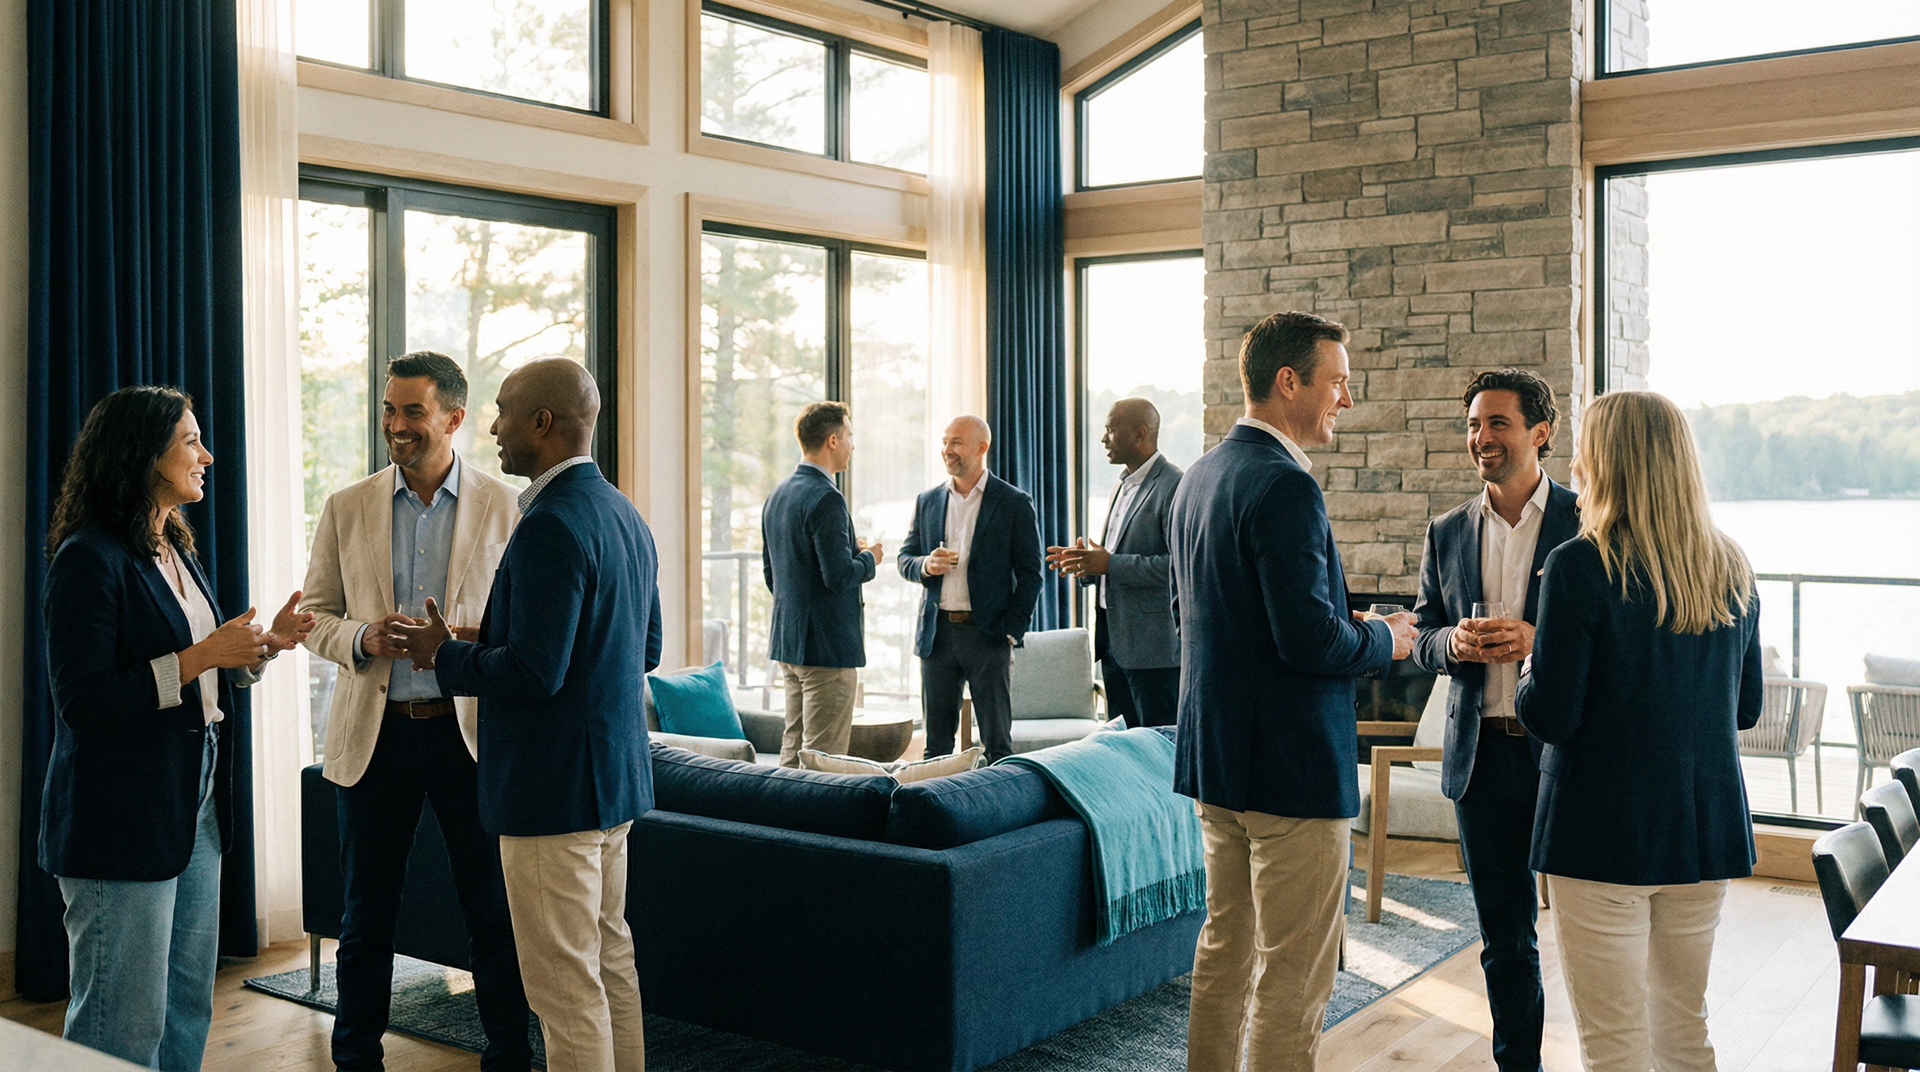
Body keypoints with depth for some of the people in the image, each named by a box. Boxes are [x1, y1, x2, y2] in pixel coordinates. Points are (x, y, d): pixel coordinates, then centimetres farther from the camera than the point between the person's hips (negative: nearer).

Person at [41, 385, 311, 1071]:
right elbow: (83, 702, -20)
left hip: (194, 807, 9)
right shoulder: (90, 558, -13)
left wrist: (264, 645, 5)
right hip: (121, 818, -9)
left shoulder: (176, 552, 15)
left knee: (188, 1011, 15)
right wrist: (199, 657, -20)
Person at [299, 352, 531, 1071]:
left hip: (470, 730, -1)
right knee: (366, 916, 11)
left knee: (494, 912, 6)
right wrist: (362, 639, -13)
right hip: (373, 734, 2)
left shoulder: (504, 508, 0)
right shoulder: (346, 509, 5)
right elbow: (315, 616, 8)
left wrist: (477, 642, -19)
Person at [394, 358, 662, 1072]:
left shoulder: (551, 526, -19)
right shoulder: (624, 515, 11)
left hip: (555, 785, -10)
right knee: (611, 958, 19)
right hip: (616, 773, 10)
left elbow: (534, 671, -25)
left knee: (565, 987, 0)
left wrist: (445, 656, -8)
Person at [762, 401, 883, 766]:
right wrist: (869, 558, -3)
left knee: (793, 748, 14)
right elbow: (839, 575, -22)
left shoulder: (777, 494, 13)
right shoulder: (826, 498, -17)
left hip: (787, 640, 10)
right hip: (827, 643, -9)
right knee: (824, 755, -5)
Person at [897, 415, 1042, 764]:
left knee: (997, 742, 2)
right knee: (936, 742, 7)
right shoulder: (927, 502, 12)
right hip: (936, 634, 4)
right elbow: (905, 559, 16)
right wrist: (925, 565, -8)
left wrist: (1013, 631, -9)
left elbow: (1030, 574, -1)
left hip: (988, 634, -4)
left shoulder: (1014, 503, 0)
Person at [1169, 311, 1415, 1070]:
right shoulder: (1285, 486, -19)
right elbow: (1309, 642, -26)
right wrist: (1383, 640, -5)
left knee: (1226, 946, 19)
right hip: (1290, 763, -10)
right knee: (1295, 972, 0)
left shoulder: (1198, 476, 11)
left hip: (1213, 754, 10)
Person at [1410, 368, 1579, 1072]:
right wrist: (1453, 643, -10)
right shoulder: (1447, 534, 10)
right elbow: (1421, 637, 12)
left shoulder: (1588, 522, -3)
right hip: (1482, 755, 4)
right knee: (1504, 936, 13)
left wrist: (1538, 639, -21)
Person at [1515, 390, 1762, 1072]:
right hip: (1707, 830, 6)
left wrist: (1528, 676, 5)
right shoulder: (1731, 568, 5)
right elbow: (1746, 709, 14)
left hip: (1604, 834, -6)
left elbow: (1551, 716, -15)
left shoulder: (1582, 566, -14)